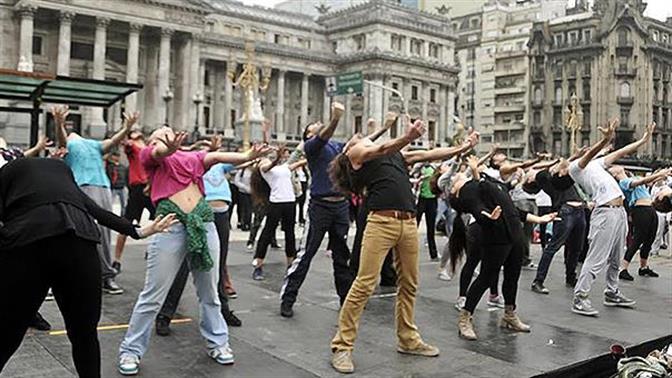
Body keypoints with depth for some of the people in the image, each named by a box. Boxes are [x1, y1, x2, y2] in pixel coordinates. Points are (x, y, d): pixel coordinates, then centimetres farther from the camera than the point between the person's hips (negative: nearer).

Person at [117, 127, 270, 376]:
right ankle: (131, 350, 17)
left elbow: (217, 156, 7)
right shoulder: (150, 154, 9)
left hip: (203, 222, 4)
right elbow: (161, 152, -13)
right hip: (170, 223, -4)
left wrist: (247, 156, -10)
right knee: (153, 295, 2)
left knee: (209, 292, 14)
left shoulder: (193, 158, 22)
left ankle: (217, 342, 29)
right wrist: (171, 148, -37)